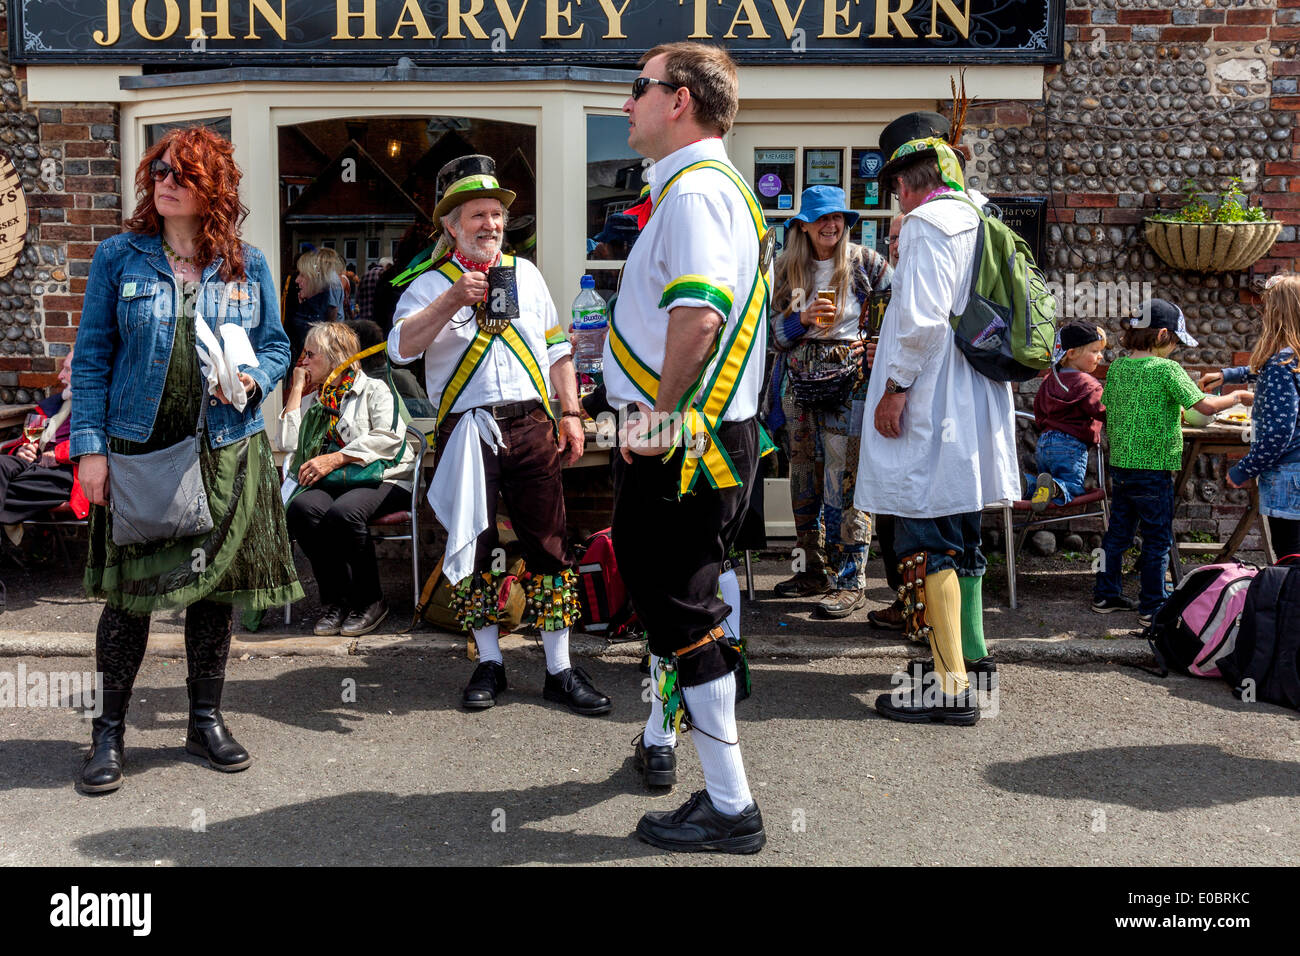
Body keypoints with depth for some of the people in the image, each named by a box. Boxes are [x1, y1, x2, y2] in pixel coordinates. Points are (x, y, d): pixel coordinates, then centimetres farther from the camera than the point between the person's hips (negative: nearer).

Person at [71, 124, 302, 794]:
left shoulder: (248, 265, 6)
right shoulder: (119, 258, 2)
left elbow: (276, 346, 11)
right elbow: (92, 357, 0)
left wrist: (252, 379, -12)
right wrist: (90, 446, -8)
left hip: (226, 451, 2)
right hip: (137, 450, -2)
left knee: (215, 585, 8)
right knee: (129, 591, 1)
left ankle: (206, 719, 24)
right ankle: (109, 729, 17)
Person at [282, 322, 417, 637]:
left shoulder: (374, 389, 7)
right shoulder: (312, 399, 25)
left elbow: (389, 437, -11)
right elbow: (289, 442, 10)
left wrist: (335, 459, -17)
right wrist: (297, 390, 14)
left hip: (381, 478, -4)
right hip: (333, 482, 5)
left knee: (344, 512, -36)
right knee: (301, 508, -30)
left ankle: (370, 601, -17)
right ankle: (335, 600, -17)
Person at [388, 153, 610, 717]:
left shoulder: (525, 274, 16)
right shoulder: (430, 285, 5)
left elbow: (557, 349, 17)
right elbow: (401, 348, -11)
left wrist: (570, 414, 8)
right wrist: (453, 300, -19)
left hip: (530, 424, 2)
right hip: (466, 431, -2)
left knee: (549, 545, 1)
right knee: (473, 549, 5)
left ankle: (560, 671, 10)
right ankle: (489, 664, 20)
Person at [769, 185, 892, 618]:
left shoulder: (866, 263, 2)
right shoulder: (788, 269, 11)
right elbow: (776, 330, 8)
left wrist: (874, 341, -9)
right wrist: (804, 318, -10)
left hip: (849, 381, -5)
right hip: (801, 381, 5)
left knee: (844, 480, -10)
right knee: (804, 476, 8)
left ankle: (851, 581, -6)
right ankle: (816, 570, 20)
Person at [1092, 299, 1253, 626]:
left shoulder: (1117, 366, 4)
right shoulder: (1166, 369, -14)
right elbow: (1207, 406, -18)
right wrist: (1238, 396, 0)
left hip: (1120, 465, 6)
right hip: (1153, 468, -6)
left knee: (1118, 532, 17)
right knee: (1158, 539, 6)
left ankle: (1106, 595, 25)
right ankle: (1152, 607, 11)